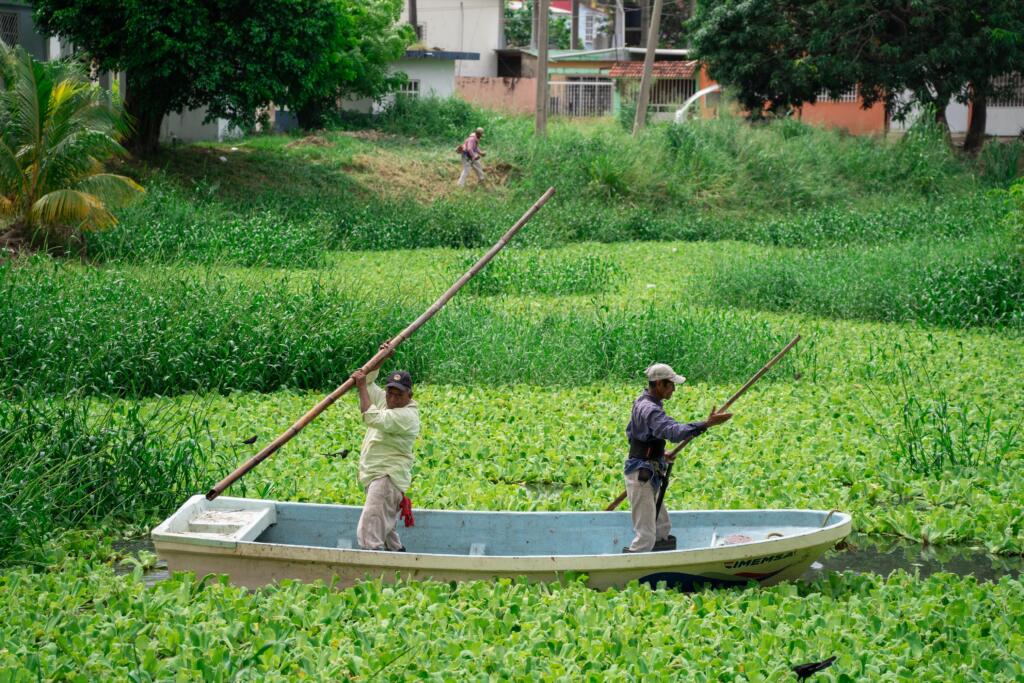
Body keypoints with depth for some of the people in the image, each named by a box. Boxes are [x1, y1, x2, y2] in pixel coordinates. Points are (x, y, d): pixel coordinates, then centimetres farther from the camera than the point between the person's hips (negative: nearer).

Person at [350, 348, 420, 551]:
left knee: (369, 531, -22)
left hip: (388, 477, -10)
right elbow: (367, 380, 21)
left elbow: (372, 418, -26)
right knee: (385, 531, 17)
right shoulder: (384, 400, 11)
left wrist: (362, 387, -20)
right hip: (376, 476, 10)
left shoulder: (407, 415, -17)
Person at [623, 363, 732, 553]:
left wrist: (656, 451, 19)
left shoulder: (641, 402, 11)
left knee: (662, 530, 17)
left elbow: (630, 432, 26)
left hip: (648, 478, 11)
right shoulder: (650, 409, -22)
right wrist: (707, 424, -44)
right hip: (642, 477, -11)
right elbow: (674, 431, -39)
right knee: (646, 538, -10)